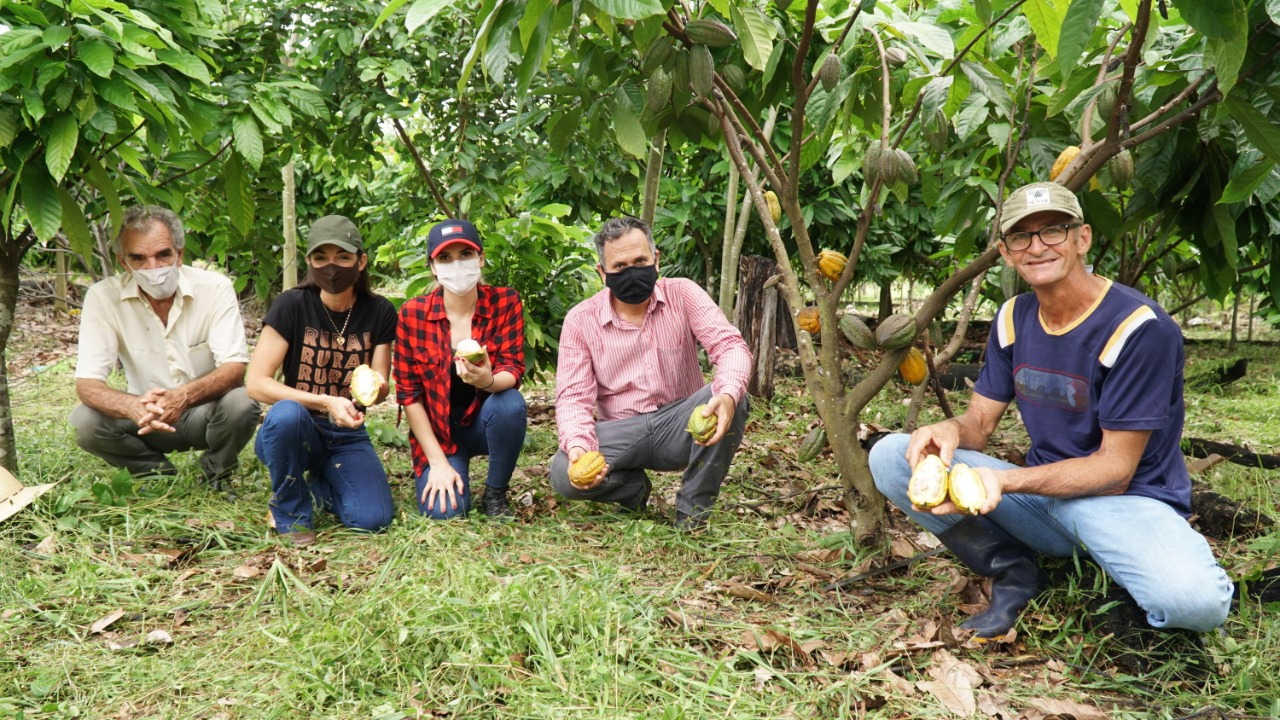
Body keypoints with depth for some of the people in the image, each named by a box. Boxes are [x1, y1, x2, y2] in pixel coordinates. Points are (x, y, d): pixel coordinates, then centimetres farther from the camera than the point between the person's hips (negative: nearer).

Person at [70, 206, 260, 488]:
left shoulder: (215, 288, -16)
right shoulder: (103, 297, -14)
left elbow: (234, 368, -21)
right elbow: (87, 384, -18)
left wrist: (184, 396, -44)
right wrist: (134, 407, -43)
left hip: (206, 413, -1)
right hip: (147, 420, 1)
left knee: (241, 403, -32)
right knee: (84, 421, -25)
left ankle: (217, 469, 2)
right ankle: (155, 470, 5)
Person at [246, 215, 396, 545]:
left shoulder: (379, 313, -3)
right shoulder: (292, 305, -11)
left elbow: (381, 388, 0)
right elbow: (256, 383, -16)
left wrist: (376, 387, -26)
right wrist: (327, 403, -27)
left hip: (347, 435, 3)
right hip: (295, 431, -2)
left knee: (373, 519, -21)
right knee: (286, 414, -38)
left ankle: (320, 484, 15)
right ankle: (292, 512, -11)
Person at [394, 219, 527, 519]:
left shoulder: (505, 302, -10)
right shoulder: (412, 314, -11)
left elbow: (513, 371, -14)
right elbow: (408, 393, -8)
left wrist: (488, 381, -40)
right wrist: (438, 462, -13)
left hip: (486, 421, 0)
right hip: (437, 432, 0)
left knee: (510, 403, -34)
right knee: (443, 511, -24)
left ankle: (495, 494, -8)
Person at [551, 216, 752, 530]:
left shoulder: (682, 295, -5)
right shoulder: (580, 320, -4)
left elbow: (729, 345, -17)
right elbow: (574, 396, -9)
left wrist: (728, 394, -40)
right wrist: (578, 445, -31)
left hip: (681, 426, 0)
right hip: (620, 432, 0)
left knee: (731, 399, -31)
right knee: (564, 473, -28)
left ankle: (692, 509, -12)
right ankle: (635, 487, 7)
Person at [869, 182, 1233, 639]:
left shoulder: (1139, 327, -17)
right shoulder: (1014, 318, 2)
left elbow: (1114, 468, -17)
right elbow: (980, 421, 5)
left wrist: (1004, 481, -31)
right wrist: (950, 432, -22)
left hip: (1126, 499, -5)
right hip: (1041, 495, 5)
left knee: (1196, 600, -38)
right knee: (890, 455, -12)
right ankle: (1011, 572, -5)